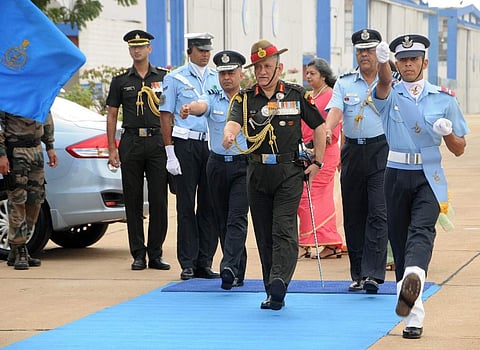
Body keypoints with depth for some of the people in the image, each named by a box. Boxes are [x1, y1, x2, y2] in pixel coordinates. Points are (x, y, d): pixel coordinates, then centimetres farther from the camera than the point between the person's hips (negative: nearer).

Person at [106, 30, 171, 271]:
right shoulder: (121, 81, 10)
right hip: (131, 142, 1)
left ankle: (155, 254, 4)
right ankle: (138, 254, 7)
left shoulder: (163, 78, 8)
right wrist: (112, 148, 2)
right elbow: (112, 116, 10)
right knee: (133, 201, 2)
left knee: (158, 200, -2)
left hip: (157, 142, -1)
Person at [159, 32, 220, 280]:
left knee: (210, 205, 3)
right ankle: (188, 264, 4)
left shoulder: (217, 79, 12)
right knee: (186, 206, 0)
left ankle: (205, 263, 9)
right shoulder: (175, 79, 2)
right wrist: (170, 153, -7)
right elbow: (165, 116, 0)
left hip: (213, 145, 3)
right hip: (185, 145, -3)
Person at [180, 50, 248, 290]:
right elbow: (201, 106, -20)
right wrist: (188, 109, -43)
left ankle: (229, 267, -25)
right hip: (217, 165, 3)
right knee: (223, 221, 9)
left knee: (236, 218, -15)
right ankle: (238, 273, 19)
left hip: (244, 165, -3)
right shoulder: (212, 99, 3)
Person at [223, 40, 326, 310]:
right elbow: (234, 122, -15)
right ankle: (273, 293, 13)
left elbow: (319, 127, 10)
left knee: (284, 229, -16)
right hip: (258, 173, 3)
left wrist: (318, 163, 4)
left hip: (289, 171, -3)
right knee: (264, 234, 6)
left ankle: (279, 281, -29)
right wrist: (229, 135, -39)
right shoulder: (246, 98, 4)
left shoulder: (297, 95, 2)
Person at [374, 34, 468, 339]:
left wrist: (448, 132, -12)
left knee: (422, 229, -25)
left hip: (429, 179, -1)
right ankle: (413, 314, 8)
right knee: (399, 240, 1)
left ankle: (413, 278, -51)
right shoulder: (389, 94, 6)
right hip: (397, 176, 1)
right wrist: (383, 61, -44)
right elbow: (385, 81, -22)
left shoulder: (443, 99, 7)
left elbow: (459, 150, 11)